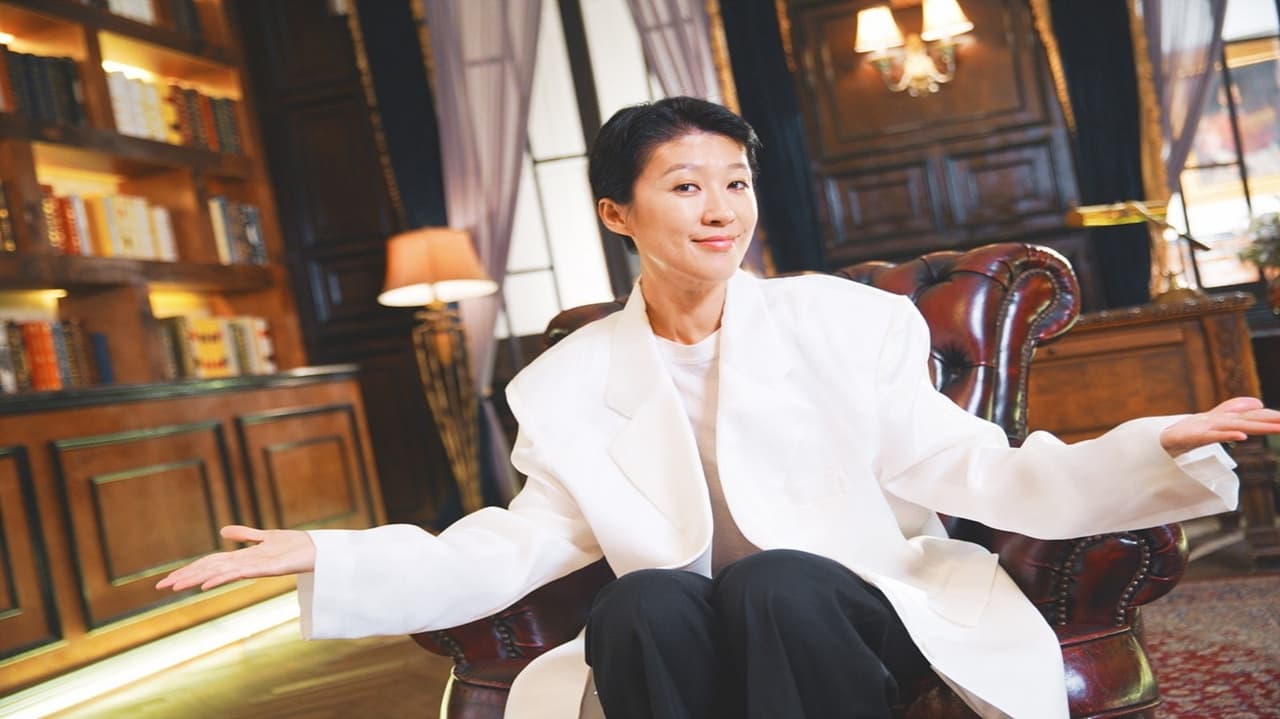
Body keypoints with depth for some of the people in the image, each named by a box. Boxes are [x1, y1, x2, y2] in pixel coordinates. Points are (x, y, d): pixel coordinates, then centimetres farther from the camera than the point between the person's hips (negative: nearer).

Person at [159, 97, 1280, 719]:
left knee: (773, 581, -34)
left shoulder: (842, 322, 1)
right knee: (647, 600, -33)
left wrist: (1157, 451, -19)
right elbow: (520, 545, 0)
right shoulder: (571, 384, 4)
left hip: (860, 622, -1)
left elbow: (967, 470, -4)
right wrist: (327, 558, -13)